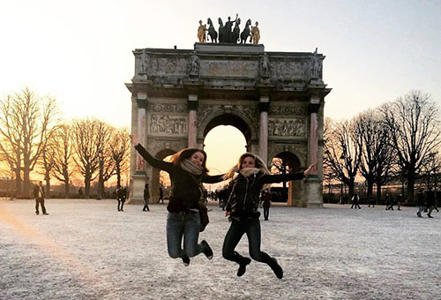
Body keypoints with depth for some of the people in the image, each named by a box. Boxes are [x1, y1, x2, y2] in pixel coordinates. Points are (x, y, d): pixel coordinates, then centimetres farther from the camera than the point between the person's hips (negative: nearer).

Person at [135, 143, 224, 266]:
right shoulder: (175, 168, 4)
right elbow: (152, 161, 4)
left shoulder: (200, 174, 10)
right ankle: (184, 254, 37)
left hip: (192, 216, 0)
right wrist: (137, 145, 4)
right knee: (174, 254, -1)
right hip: (174, 216, 0)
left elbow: (211, 179, 32)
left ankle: (203, 246, 25)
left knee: (190, 252, -11)